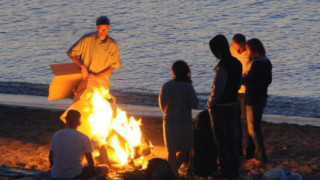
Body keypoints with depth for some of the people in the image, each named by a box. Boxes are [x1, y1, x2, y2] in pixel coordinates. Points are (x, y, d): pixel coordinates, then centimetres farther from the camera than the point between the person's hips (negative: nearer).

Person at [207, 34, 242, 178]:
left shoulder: (222, 67, -24)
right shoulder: (237, 64, 4)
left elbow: (217, 89, -25)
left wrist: (211, 103, -9)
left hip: (220, 107, -8)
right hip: (232, 104, 8)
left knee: (220, 139, 2)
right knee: (229, 137, 17)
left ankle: (226, 170, 6)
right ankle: (234, 168, 23)